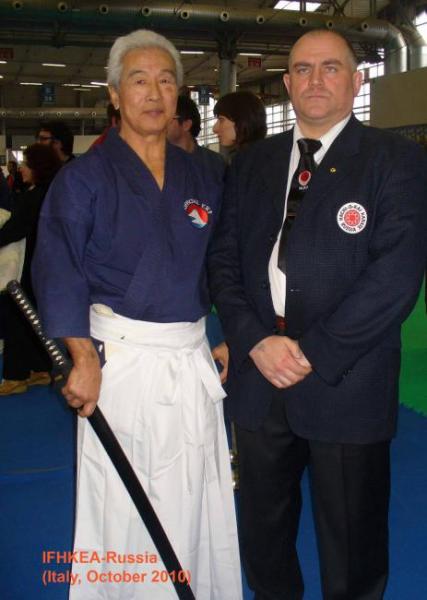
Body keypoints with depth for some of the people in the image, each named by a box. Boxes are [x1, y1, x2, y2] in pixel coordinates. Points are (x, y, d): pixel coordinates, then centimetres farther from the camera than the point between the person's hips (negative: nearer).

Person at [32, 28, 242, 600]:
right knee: (123, 511, 4)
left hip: (192, 360, 4)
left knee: (193, 505, 12)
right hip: (119, 360, -4)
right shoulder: (83, 177, -3)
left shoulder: (200, 179, 10)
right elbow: (58, 270, -11)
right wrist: (84, 358, -20)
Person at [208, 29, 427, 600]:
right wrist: (255, 340, -9)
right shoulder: (252, 163, 11)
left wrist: (316, 353, -16)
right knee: (263, 526, 20)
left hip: (346, 380, -4)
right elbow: (224, 258, 6)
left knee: (351, 542, 12)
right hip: (257, 374, 4)